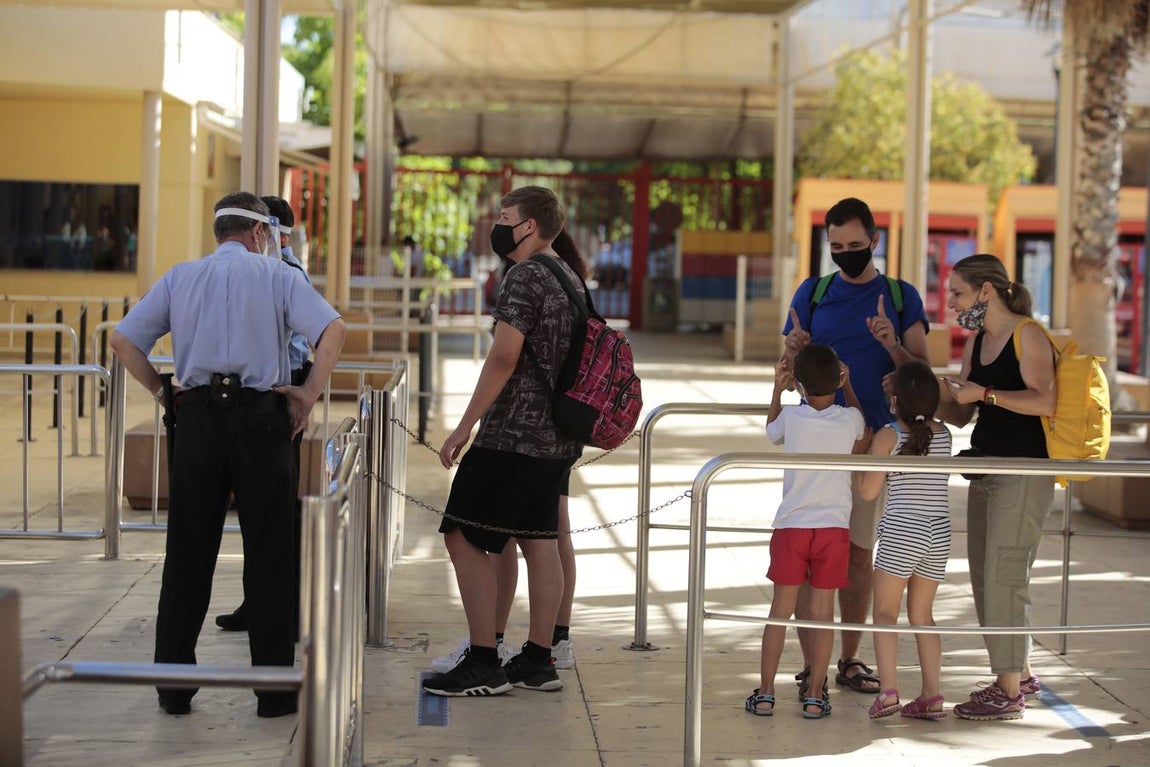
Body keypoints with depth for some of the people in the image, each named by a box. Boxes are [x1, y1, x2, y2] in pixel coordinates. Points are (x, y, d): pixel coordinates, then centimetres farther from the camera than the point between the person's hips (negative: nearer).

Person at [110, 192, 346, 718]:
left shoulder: (180, 277, 12)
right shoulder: (278, 275, 4)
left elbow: (123, 339, 7)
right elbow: (333, 330, -10)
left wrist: (162, 392, 12)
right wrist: (309, 395, -3)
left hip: (197, 416, 3)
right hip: (259, 416, -2)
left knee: (188, 554, 9)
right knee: (267, 554, 3)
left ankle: (173, 686, 12)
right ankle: (275, 689, 5)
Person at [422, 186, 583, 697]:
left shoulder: (525, 278, -13)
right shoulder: (568, 279, 16)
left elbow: (504, 357, -20)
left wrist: (465, 426, -17)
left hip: (513, 434, -10)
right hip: (557, 438, 10)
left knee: (464, 538, -5)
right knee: (540, 544, 11)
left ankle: (483, 664, -5)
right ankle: (538, 661, 15)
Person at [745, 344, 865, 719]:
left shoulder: (791, 418, -5)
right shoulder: (849, 420, -4)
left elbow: (771, 431, 19)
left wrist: (777, 388, 27)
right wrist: (847, 387, 28)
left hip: (791, 526, 0)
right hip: (834, 527, 0)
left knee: (781, 610, 6)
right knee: (823, 613, 5)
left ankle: (765, 694, 9)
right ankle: (814, 698, 7)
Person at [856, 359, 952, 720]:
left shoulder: (888, 435, -7)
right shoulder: (943, 434, 6)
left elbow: (868, 490, -6)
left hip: (900, 533, -5)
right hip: (938, 533, 5)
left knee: (885, 613, 3)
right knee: (922, 614, 15)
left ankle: (888, 690, -11)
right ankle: (931, 696, 10)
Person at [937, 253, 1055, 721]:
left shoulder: (1027, 335, -10)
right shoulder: (976, 342, 14)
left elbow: (1045, 400, -21)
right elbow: (961, 415, 16)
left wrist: (984, 393, -20)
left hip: (1024, 471, -9)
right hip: (987, 468, 9)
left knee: (1003, 578, -8)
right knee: (984, 577, 11)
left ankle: (1009, 694, -2)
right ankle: (1018, 675, 24)